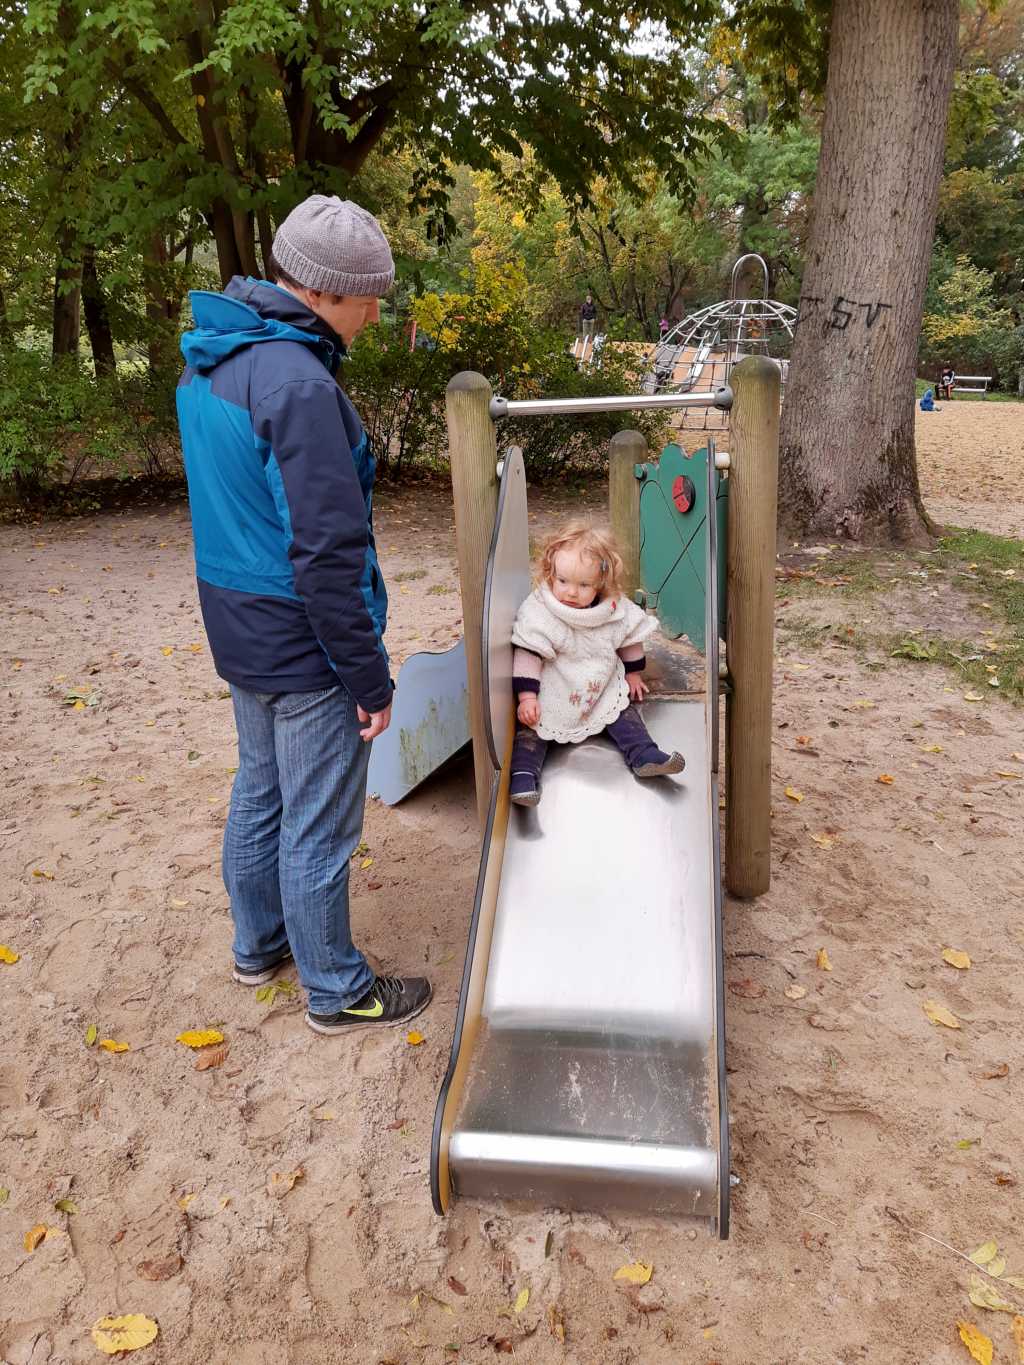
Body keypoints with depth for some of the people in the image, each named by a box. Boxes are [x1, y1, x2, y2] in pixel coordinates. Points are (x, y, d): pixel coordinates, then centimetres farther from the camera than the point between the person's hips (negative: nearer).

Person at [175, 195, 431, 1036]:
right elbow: (328, 555, -24)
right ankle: (337, 992, 25)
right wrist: (370, 677, -16)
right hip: (305, 647, -9)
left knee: (260, 791, 23)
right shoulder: (298, 384, -23)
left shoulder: (209, 360, 6)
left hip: (238, 630, 9)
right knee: (318, 829, 6)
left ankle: (259, 945, 42)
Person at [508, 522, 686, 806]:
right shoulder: (537, 611, -22)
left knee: (624, 710, -1)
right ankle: (523, 772, -18)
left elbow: (629, 638, 8)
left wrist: (633, 673, 15)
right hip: (550, 695, -3)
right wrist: (526, 697, -25)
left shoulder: (615, 609, -11)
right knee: (531, 725, -16)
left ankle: (644, 756, 2)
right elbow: (528, 654, -22)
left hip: (602, 690, 4)